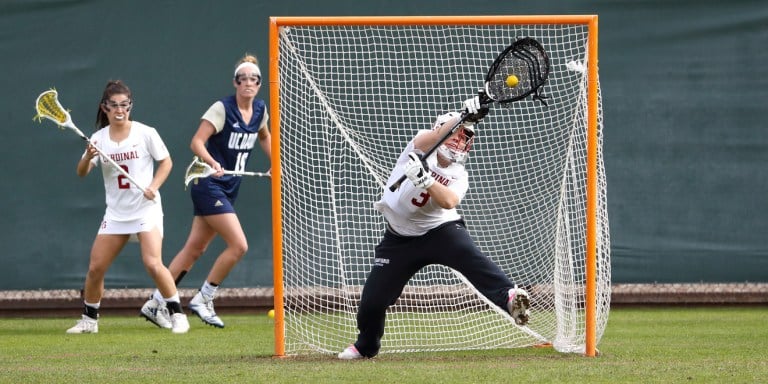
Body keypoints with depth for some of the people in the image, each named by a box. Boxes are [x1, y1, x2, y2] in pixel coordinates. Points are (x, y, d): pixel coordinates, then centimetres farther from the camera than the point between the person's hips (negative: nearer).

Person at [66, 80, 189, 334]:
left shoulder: (145, 133, -5)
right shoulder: (99, 139, 2)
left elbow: (166, 162, 3)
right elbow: (81, 173, -5)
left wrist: (154, 186, -13)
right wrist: (88, 157, -27)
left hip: (146, 208, -3)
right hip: (115, 213, 3)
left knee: (152, 263, -20)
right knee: (95, 268, 1)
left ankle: (177, 315, -8)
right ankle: (89, 320, 18)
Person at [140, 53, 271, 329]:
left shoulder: (260, 110, 6)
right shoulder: (222, 108, -15)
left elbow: (264, 136, 28)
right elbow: (197, 142, -20)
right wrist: (212, 163, -37)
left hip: (229, 189, 7)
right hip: (209, 186, -7)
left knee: (195, 248, 8)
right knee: (238, 245, -14)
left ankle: (155, 302, 14)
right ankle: (202, 299, -1)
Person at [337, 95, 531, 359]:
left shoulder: (458, 176, -8)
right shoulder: (421, 147, -8)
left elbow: (448, 201, -29)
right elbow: (432, 138, -32)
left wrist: (424, 179, -42)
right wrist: (463, 118, -46)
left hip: (439, 229, -1)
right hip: (400, 237, 1)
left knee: (468, 255, -33)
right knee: (373, 300, 1)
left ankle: (509, 297, -49)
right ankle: (366, 346, 30)